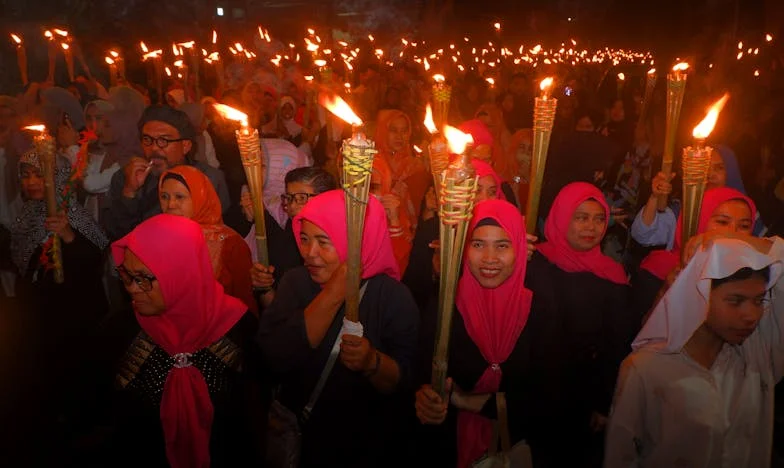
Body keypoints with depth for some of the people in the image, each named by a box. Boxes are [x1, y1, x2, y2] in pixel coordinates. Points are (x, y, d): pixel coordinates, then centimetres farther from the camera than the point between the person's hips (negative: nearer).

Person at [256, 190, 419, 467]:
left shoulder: (393, 295, -15)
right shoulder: (295, 282, -9)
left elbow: (406, 381, -17)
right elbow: (275, 359, -23)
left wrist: (373, 362, -37)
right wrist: (332, 295, -29)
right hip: (296, 437, 2)